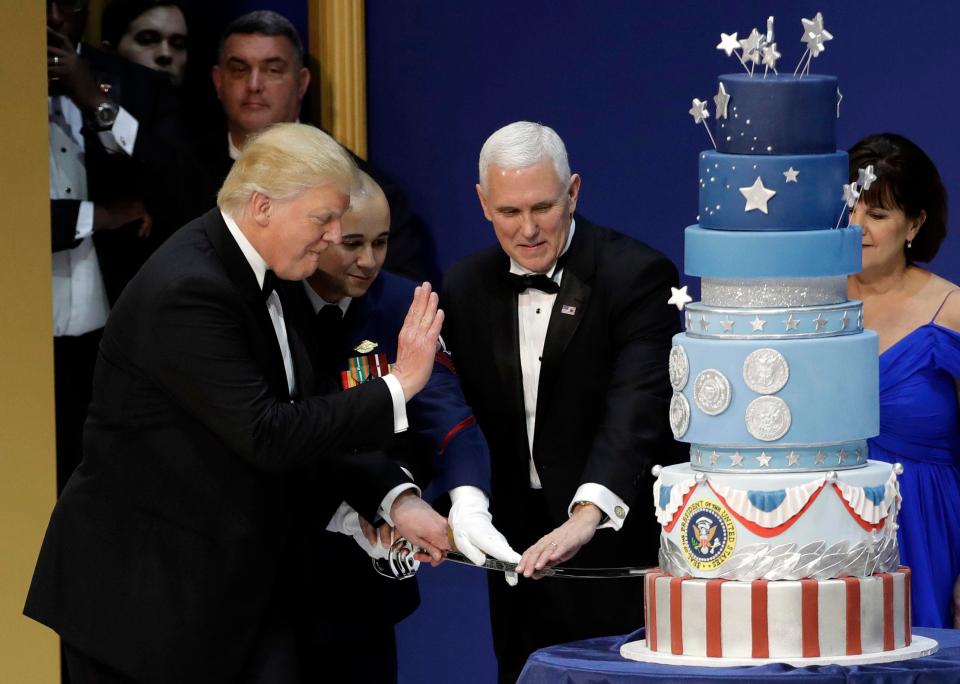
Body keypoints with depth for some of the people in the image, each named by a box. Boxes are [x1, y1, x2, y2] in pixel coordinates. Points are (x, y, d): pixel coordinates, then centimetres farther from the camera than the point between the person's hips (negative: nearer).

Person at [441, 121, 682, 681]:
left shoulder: (637, 274, -13)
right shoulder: (466, 288, 6)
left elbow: (638, 407, -25)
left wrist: (586, 515, -40)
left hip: (617, 541, -5)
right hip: (520, 549, 5)